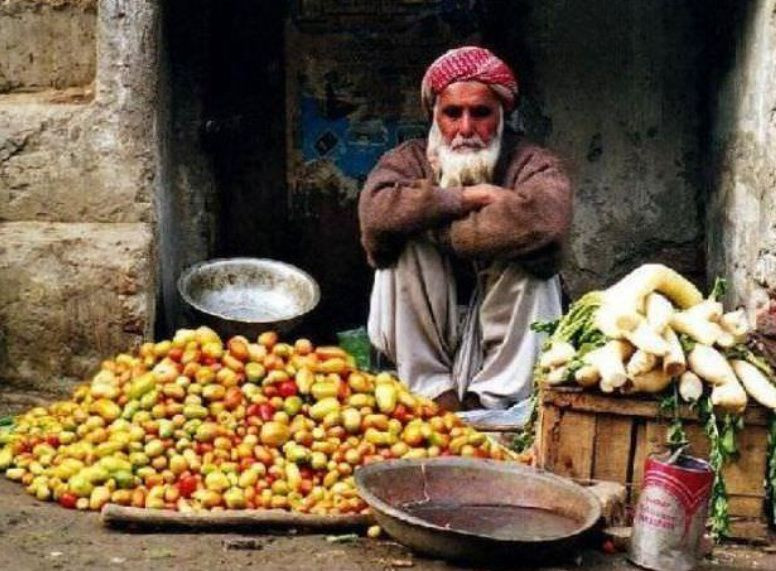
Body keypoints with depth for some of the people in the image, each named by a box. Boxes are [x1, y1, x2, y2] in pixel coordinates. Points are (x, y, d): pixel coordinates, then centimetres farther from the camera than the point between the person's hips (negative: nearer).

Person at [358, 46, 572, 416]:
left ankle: (496, 398, -19)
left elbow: (544, 220, -32)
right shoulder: (408, 161, -1)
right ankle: (434, 391, -17)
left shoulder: (532, 164, -6)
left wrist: (432, 227, -23)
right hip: (423, 333, 1)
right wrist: (467, 197, -23)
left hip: (505, 326, -1)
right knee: (402, 247, -21)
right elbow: (376, 212, -26)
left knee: (525, 260, -26)